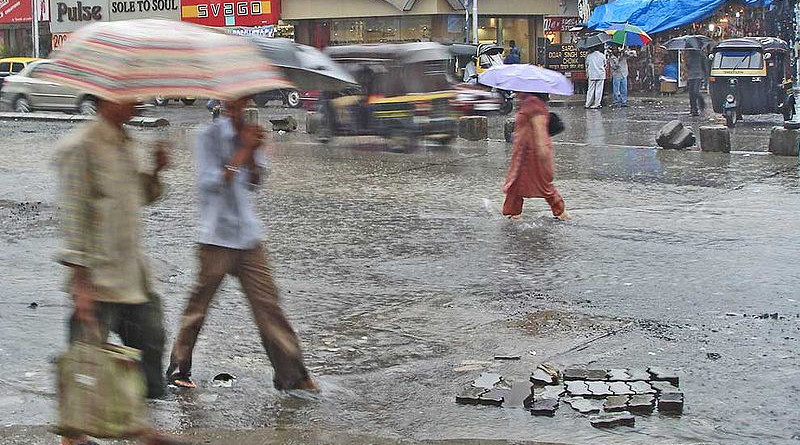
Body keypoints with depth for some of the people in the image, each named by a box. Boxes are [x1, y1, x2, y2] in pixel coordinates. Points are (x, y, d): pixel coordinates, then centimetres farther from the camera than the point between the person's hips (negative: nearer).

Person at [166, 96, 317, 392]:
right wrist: (243, 152, -18)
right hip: (217, 236, -5)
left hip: (248, 234, 5)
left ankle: (291, 373, 4)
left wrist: (253, 152, -8)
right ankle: (179, 368, 21)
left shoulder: (249, 133, 10)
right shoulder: (210, 137, -8)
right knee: (199, 303, 5)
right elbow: (210, 183, -17)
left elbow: (255, 182, 10)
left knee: (267, 301, 3)